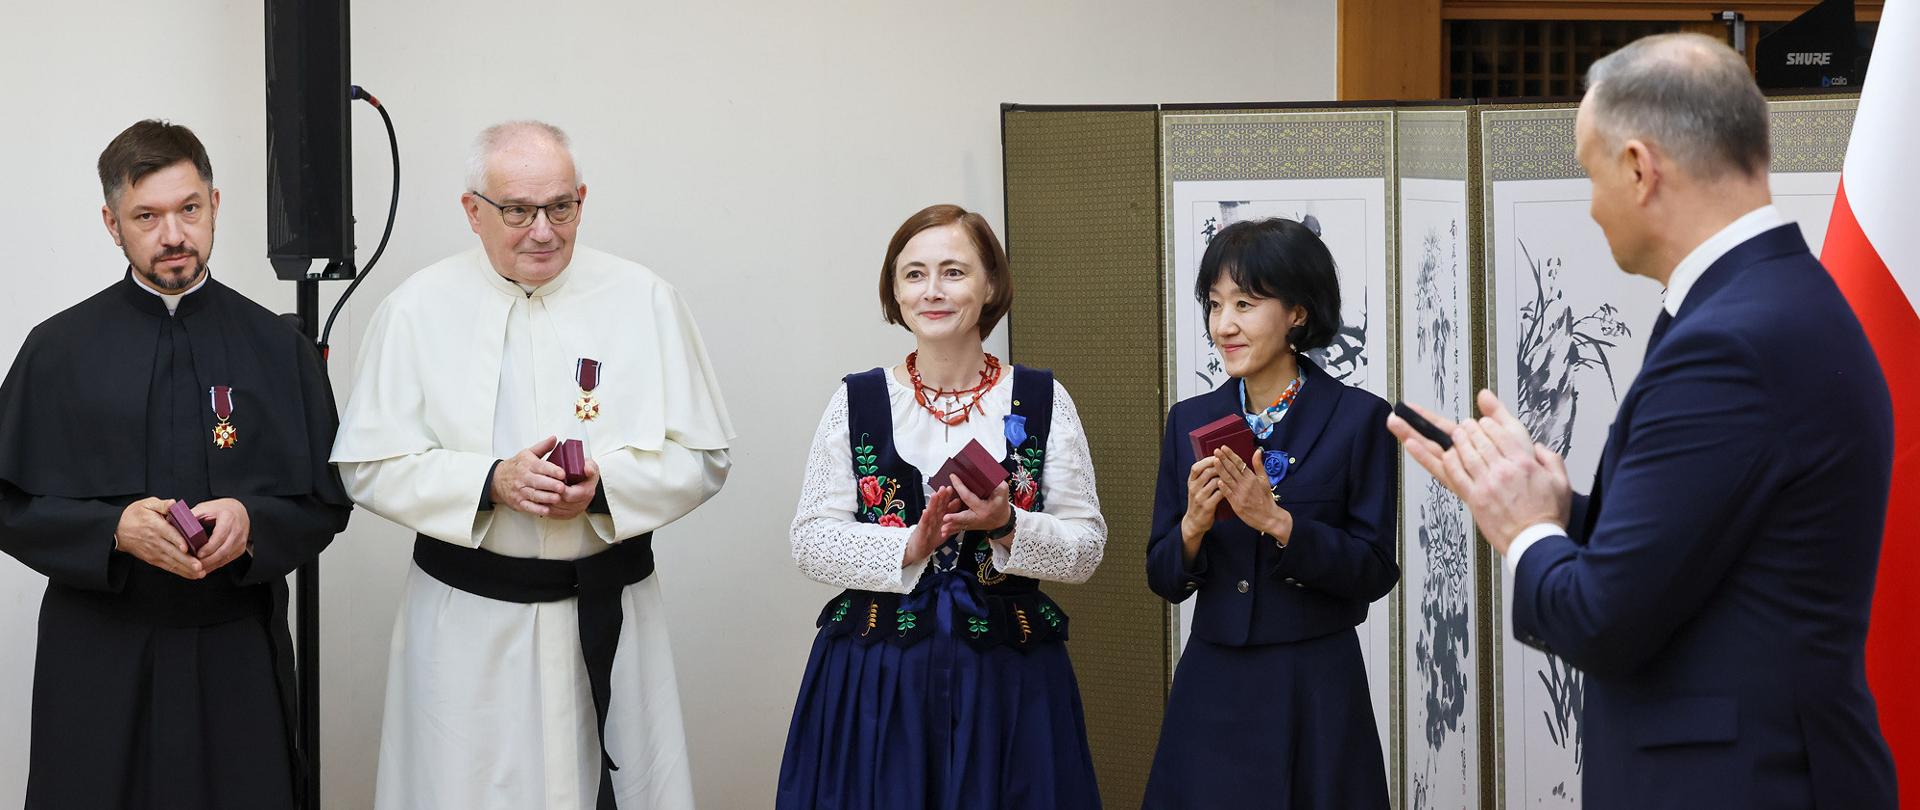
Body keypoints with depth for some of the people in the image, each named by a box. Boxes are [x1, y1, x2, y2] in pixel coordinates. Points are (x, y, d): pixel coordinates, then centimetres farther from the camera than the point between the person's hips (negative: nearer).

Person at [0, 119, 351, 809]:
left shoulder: (277, 348, 4)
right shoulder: (57, 350, 2)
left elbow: (327, 501, 5)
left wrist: (252, 521, -15)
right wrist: (114, 528, -17)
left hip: (239, 653, 1)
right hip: (99, 653, -1)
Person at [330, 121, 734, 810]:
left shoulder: (644, 301, 1)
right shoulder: (417, 310, 0)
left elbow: (703, 458, 2)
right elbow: (368, 465, -1)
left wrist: (605, 485, -16)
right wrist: (489, 483, -17)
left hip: (606, 619, 1)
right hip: (465, 621, 0)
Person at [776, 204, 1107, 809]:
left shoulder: (1042, 401, 2)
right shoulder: (856, 401, 3)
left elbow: (1086, 548, 1)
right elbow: (811, 541, -1)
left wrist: (1007, 526, -17)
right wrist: (909, 546, -16)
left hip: (1008, 680, 0)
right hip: (876, 681, 0)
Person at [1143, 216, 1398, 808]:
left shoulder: (1359, 419, -4)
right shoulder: (1190, 421, 7)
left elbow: (1376, 572, -8)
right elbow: (1164, 580, 7)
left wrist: (1277, 521, -19)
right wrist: (1194, 526, -13)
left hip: (1316, 693, -3)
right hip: (1212, 690, 3)